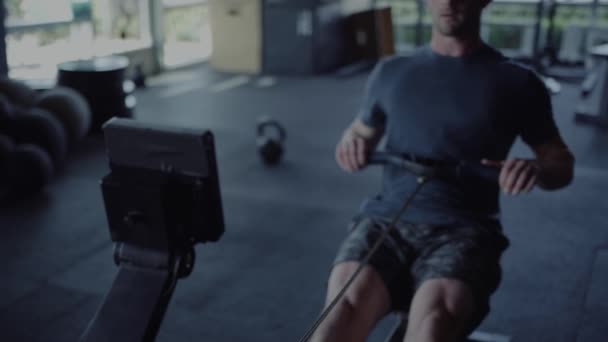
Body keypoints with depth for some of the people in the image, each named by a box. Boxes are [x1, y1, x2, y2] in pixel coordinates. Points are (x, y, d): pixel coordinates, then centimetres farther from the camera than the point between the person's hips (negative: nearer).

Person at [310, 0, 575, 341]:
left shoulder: (516, 82, 10)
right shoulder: (391, 72, 16)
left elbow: (562, 163, 15)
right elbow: (362, 132, 27)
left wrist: (537, 169, -10)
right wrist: (352, 142, 2)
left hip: (463, 230, -1)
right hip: (387, 219, 2)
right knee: (347, 306, -31)